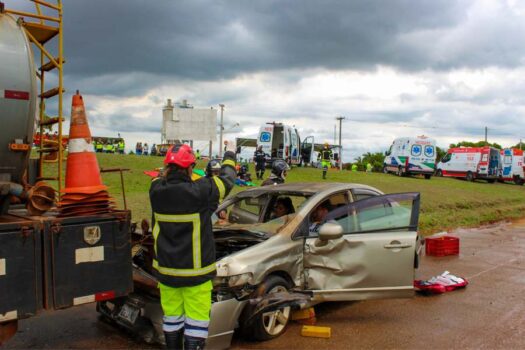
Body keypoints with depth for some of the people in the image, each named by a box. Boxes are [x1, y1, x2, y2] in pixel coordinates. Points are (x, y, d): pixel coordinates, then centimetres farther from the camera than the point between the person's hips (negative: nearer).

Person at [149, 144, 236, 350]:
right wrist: (229, 160, 18)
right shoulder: (200, 191, -19)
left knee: (172, 316, 19)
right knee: (196, 318, 7)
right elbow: (226, 181, -1)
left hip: (166, 269, 5)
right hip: (195, 272, -4)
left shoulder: (156, 191, -9)